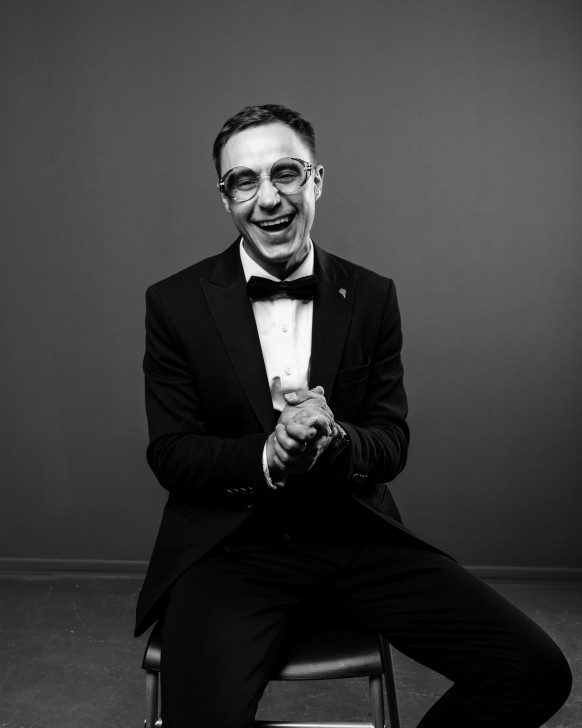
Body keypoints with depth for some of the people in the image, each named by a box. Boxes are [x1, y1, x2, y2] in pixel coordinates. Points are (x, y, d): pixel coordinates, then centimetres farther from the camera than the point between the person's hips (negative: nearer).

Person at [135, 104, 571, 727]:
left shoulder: (372, 296, 5)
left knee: (537, 674, -10)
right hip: (230, 546, -2)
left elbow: (392, 442, 5)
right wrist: (269, 456, -21)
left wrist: (331, 442, -19)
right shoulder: (175, 303, 0)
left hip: (356, 535, 3)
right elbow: (170, 454, -1)